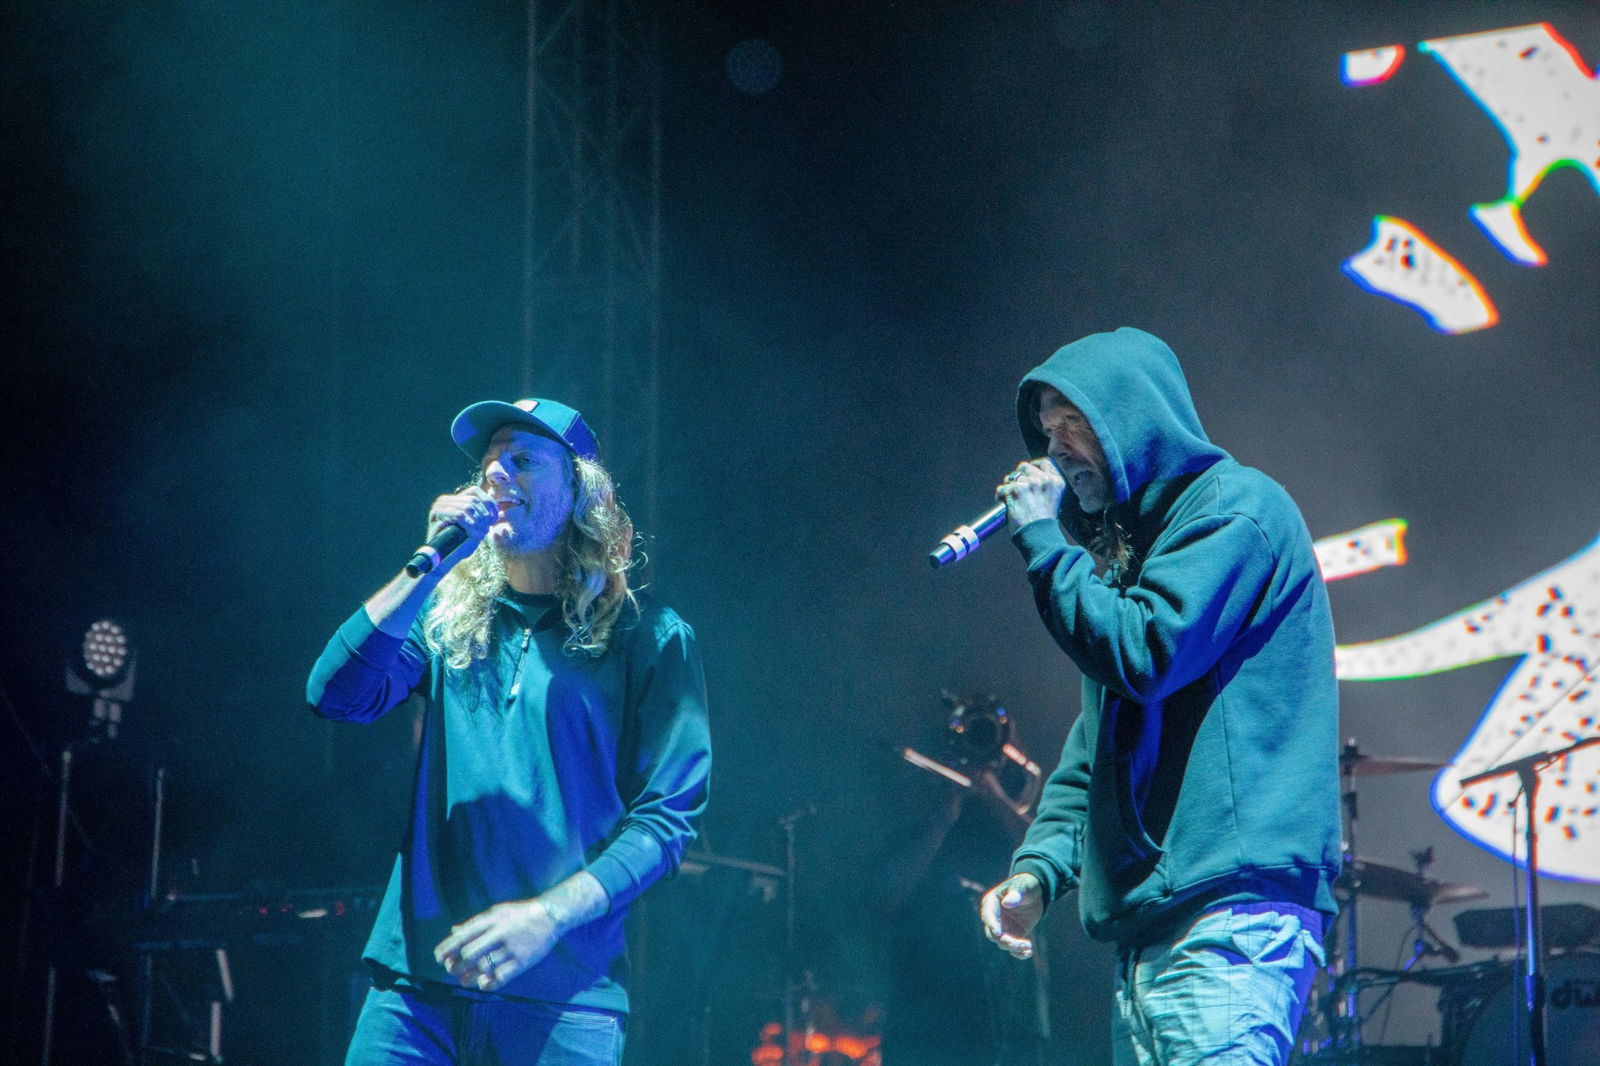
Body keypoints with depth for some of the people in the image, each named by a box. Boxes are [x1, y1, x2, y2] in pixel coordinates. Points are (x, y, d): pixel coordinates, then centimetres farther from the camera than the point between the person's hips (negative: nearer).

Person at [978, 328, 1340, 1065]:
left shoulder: (1236, 507, -3)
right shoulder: (1122, 547, 24)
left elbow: (1144, 657, -17)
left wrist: (1043, 541, -5)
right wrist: (1039, 866, 10)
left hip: (1230, 910, -9)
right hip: (1146, 933, 9)